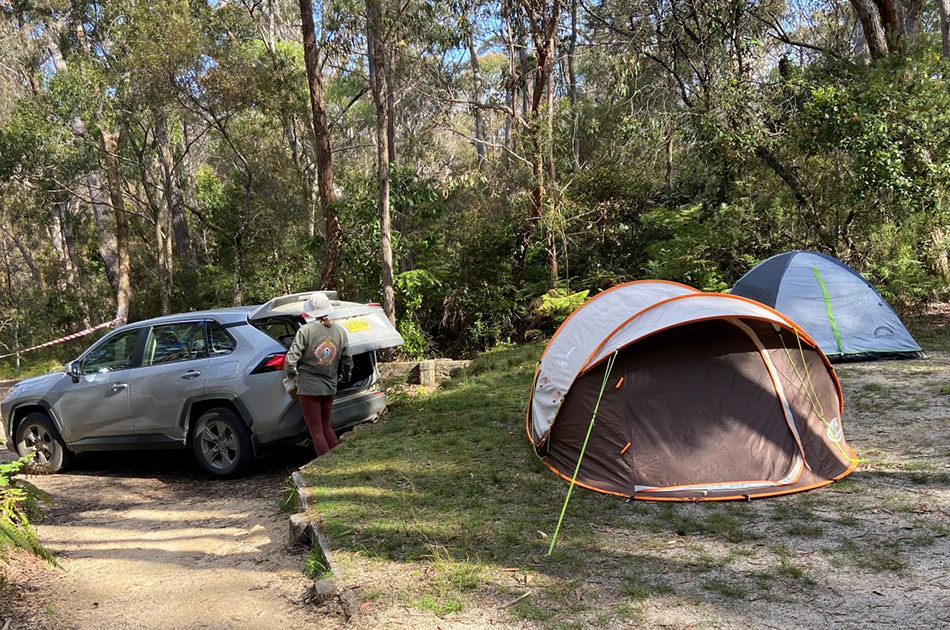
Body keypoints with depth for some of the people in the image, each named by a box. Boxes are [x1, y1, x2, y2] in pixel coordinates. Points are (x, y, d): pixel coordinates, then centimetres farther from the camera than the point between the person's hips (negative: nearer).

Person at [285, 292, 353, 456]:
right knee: (326, 426, 22)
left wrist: (292, 374, 5)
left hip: (308, 387, -5)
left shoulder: (306, 330, -13)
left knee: (316, 431, 4)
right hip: (330, 387, 5)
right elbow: (347, 361, 7)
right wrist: (344, 377, 25)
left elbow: (291, 358, -16)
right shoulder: (340, 331, 1)